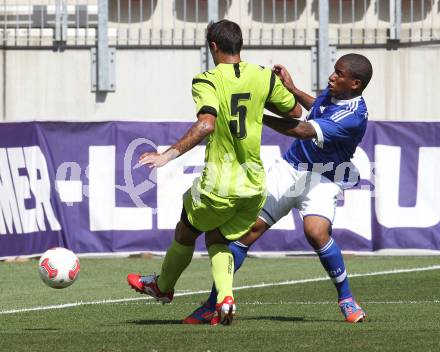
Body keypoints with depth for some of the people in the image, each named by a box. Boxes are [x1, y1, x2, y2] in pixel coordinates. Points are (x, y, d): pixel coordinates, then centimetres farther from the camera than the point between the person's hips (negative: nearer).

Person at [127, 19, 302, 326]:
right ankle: (224, 297, -1)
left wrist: (168, 155, -30)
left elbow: (206, 125, -30)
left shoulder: (207, 81, -13)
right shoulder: (265, 77, 1)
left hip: (219, 184, -4)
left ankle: (163, 286, 44)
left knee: (185, 234, 22)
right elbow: (295, 112, 16)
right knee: (217, 239, 22)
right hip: (255, 185, 5)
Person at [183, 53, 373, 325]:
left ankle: (346, 299, -8)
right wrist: (292, 89, 20)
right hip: (291, 168, 7)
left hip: (323, 179, -7)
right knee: (251, 226, -6)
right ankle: (213, 304, -3)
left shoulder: (354, 117, -25)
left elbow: (302, 131, -32)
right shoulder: (332, 93, 1)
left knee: (316, 231, -32)